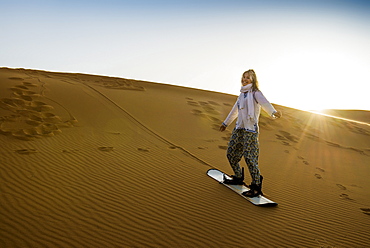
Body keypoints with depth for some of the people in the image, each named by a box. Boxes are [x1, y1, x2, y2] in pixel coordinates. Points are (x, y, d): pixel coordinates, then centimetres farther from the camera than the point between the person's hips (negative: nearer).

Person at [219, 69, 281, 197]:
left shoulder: (255, 93, -2)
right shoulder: (242, 94, 21)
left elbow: (264, 102, -23)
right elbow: (235, 110, 32)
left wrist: (273, 112, -43)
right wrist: (225, 123, 41)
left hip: (250, 129, -8)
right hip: (239, 128, 8)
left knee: (249, 157, -12)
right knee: (231, 154, 10)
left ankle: (256, 187, -3)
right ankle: (238, 178, 29)